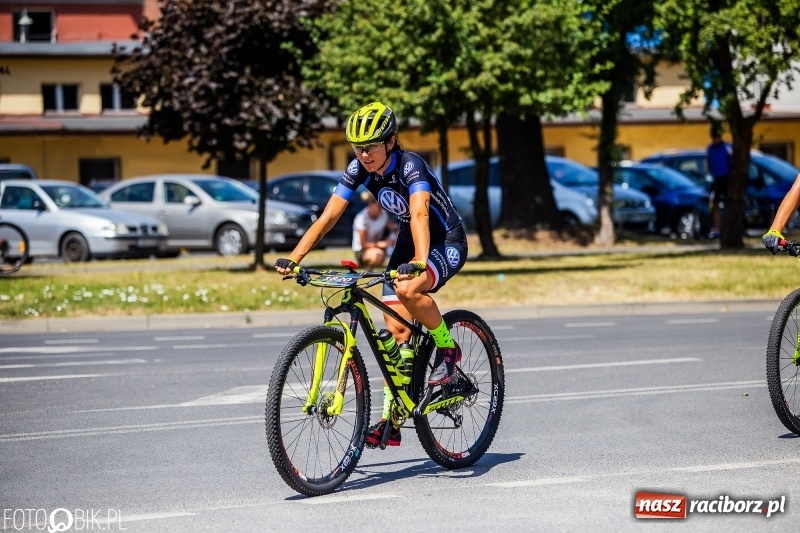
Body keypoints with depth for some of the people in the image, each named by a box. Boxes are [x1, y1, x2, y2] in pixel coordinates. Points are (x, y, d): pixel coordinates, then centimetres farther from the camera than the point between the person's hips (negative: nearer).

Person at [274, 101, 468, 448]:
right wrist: (293, 258, -26)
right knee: (395, 329, -1)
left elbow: (419, 214, -44)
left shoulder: (409, 165, -28)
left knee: (408, 288, -36)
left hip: (447, 242, -7)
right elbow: (328, 217, -15)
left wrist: (418, 261, -61)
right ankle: (391, 419, 5)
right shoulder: (359, 169, -11)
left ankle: (448, 348, -11)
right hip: (408, 242, 7)